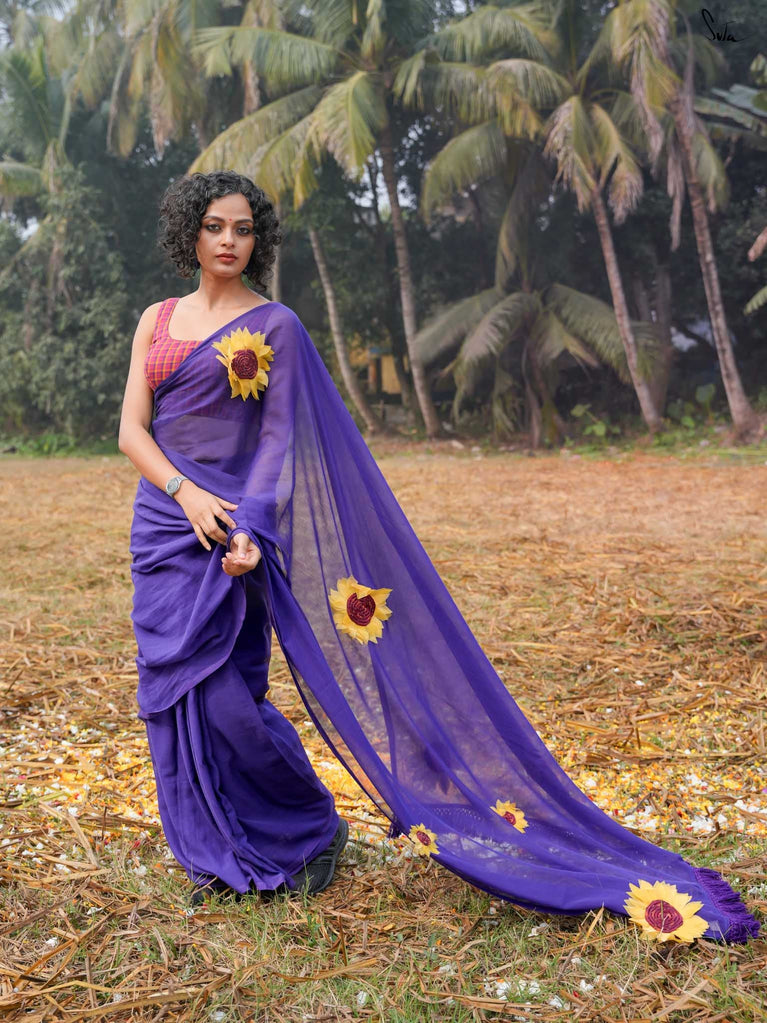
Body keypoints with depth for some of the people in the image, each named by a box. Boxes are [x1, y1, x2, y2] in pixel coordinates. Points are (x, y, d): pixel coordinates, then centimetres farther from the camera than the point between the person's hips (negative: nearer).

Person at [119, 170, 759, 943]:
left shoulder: (273, 326, -1)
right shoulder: (157, 320, 13)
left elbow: (279, 439, -7)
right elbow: (131, 428, 5)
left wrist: (248, 529, -22)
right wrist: (184, 492, -13)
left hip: (228, 527, -5)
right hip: (162, 521, 6)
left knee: (218, 690, -11)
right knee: (172, 685, 5)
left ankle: (311, 829, 10)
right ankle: (221, 850, 21)